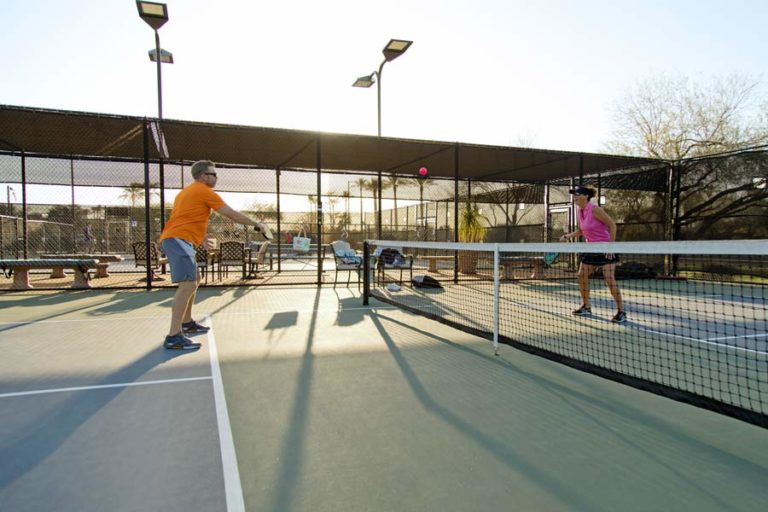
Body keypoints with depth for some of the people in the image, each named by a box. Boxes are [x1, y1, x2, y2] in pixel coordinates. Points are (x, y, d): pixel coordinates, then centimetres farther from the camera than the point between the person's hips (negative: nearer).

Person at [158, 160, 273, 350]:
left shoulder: (187, 191, 24)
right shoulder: (205, 191, -5)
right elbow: (232, 214, -6)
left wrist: (202, 240, 33)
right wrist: (257, 224, 2)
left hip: (174, 239, 11)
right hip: (178, 240, -11)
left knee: (193, 281, 21)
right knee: (188, 285, -18)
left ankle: (187, 323, 30)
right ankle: (173, 337, -23)